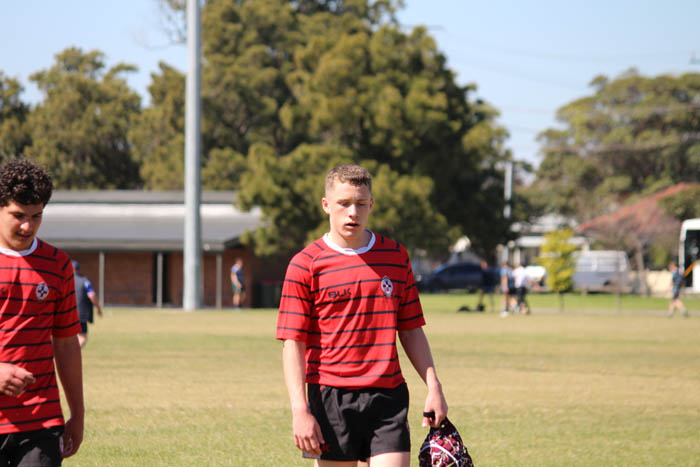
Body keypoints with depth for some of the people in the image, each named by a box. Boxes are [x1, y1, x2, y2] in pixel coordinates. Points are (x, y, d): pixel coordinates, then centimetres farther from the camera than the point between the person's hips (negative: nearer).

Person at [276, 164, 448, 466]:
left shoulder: (396, 257, 10)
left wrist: (433, 387, 7)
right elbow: (293, 342, -4)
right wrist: (299, 410, -13)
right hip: (330, 397, -2)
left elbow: (411, 331, 16)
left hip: (388, 397, 2)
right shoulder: (305, 265, -1)